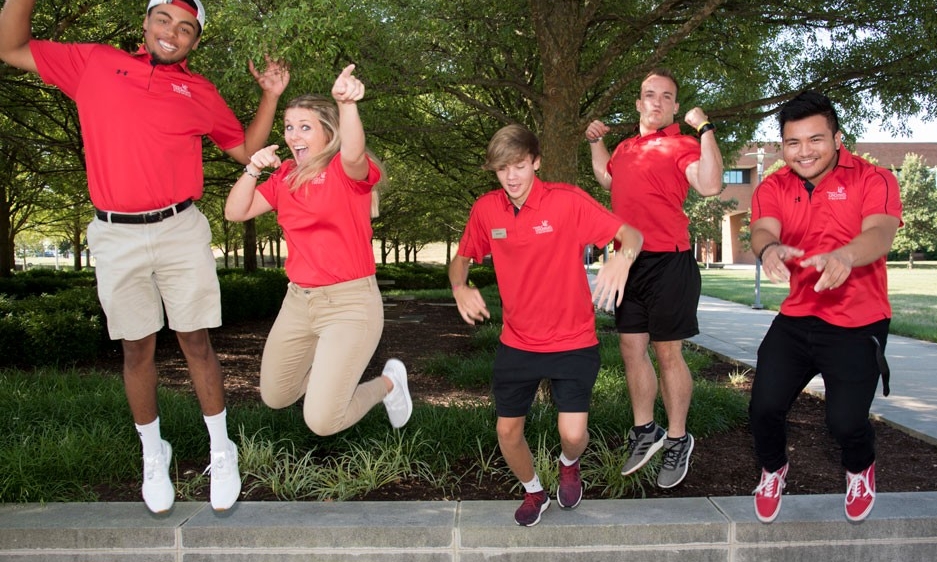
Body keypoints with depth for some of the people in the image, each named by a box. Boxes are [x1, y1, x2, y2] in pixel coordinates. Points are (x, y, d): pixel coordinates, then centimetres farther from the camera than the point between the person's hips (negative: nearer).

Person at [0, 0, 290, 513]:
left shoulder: (199, 91, 9)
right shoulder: (94, 63, 11)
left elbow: (245, 150, 14)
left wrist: (270, 96, 4)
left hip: (181, 230, 0)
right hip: (116, 236, 1)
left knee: (196, 341, 3)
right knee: (137, 349, 8)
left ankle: (221, 451, 16)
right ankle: (153, 454, 24)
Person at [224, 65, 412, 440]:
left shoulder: (347, 170, -12)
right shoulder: (285, 176, 7)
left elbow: (354, 155, -37)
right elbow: (235, 212, 5)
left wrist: (347, 104, -55)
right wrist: (252, 170, -10)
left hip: (350, 302, -7)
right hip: (298, 300, 7)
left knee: (321, 420, -11)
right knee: (274, 397, 21)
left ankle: (388, 383, 16)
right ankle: (333, 369, 48)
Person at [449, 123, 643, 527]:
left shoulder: (567, 201, -15)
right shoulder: (486, 209, -4)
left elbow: (631, 234, -15)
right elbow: (462, 258, 10)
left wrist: (622, 257, -39)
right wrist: (460, 288, -12)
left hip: (573, 341, -3)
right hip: (517, 343, 3)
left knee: (573, 433, -10)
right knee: (508, 432, 8)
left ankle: (568, 464, 30)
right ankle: (533, 492, 40)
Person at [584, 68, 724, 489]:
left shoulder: (681, 145, -5)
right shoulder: (626, 147, 16)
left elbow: (710, 186, -24)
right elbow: (606, 178, 37)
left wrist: (705, 130, -20)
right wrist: (595, 143, 27)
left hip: (667, 261, -7)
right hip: (628, 260, 7)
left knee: (667, 353, 1)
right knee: (632, 348, 12)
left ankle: (677, 440, 18)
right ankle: (645, 431, 29)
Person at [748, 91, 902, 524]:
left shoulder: (872, 179, -7)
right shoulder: (773, 188, 2)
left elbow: (880, 233, -24)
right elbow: (762, 230, -17)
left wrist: (845, 255, -48)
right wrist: (769, 249, -42)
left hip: (857, 324, -3)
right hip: (796, 318, 3)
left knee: (845, 420, -7)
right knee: (764, 407, -4)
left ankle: (860, 470, 31)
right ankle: (773, 470, 30)